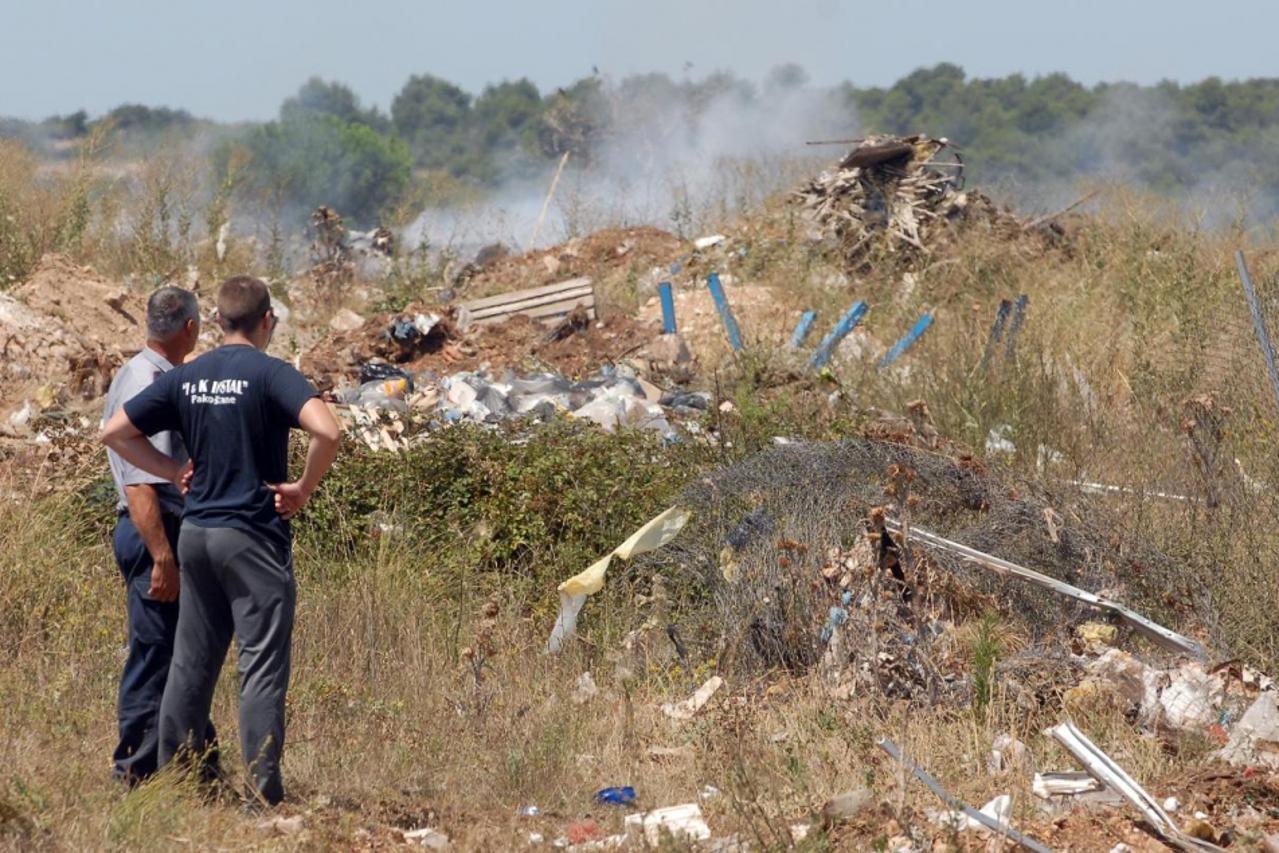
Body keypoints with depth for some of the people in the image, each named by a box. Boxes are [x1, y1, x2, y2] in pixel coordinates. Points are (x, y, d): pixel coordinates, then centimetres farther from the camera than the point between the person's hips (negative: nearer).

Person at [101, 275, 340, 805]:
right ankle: (263, 792, -6)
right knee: (262, 667, -3)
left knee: (191, 663, 13)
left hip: (195, 532, 6)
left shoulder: (185, 378, 7)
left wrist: (174, 473, 12)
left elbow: (114, 432, 11)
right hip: (254, 537, -6)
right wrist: (303, 489, -10)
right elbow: (326, 432, -25)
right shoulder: (271, 374, -10)